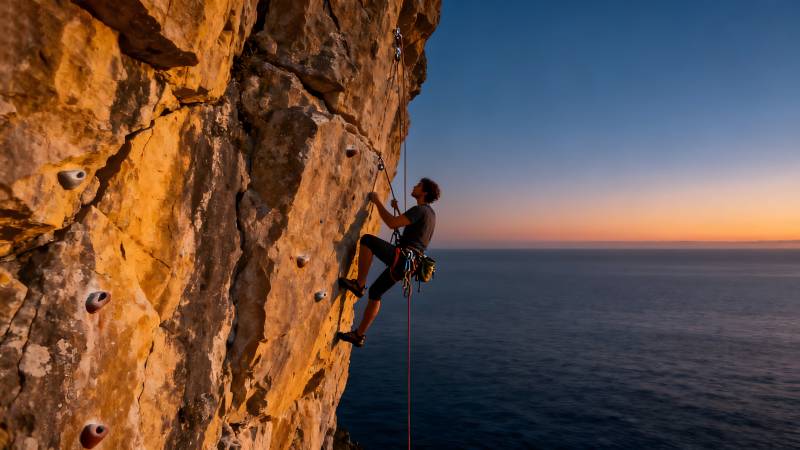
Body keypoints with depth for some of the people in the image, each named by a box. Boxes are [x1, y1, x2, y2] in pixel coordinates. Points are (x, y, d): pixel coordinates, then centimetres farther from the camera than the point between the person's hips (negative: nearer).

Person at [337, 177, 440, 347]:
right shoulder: (429, 213, 22)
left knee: (367, 239, -14)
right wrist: (397, 209, 31)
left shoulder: (420, 209, -9)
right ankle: (359, 335, 21)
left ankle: (359, 284, -10)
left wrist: (377, 202, -9)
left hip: (401, 257, -10)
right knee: (375, 293, 15)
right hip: (406, 263, 10)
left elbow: (392, 223, -20)